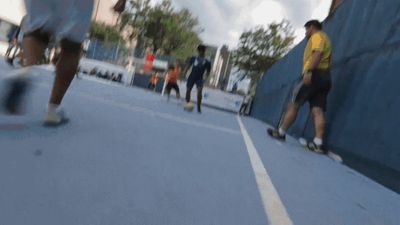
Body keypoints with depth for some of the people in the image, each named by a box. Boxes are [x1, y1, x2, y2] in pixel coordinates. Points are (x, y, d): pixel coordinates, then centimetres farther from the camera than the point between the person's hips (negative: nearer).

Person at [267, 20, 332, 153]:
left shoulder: (317, 36, 2)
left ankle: (281, 132, 5)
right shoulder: (324, 39, 32)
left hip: (314, 75, -9)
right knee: (318, 110, -3)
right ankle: (318, 143, -11)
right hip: (324, 77, 9)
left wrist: (309, 71, -28)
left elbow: (318, 53, -18)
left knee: (294, 104, -2)